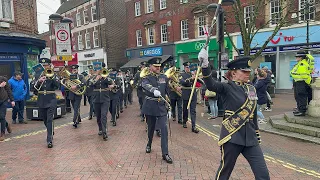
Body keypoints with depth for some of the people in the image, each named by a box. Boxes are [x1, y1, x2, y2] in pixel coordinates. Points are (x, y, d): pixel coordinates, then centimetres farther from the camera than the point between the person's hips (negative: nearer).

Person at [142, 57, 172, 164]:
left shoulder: (164, 78, 5)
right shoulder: (146, 78, -6)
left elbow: (167, 93, 11)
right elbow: (145, 85, -31)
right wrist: (154, 90, -53)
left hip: (162, 107, 2)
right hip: (150, 107, -1)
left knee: (164, 129, -6)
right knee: (151, 128, 14)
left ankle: (165, 154, -1)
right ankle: (149, 144, 42)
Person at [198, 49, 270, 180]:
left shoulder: (251, 89, 9)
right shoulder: (227, 88, -8)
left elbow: (253, 113, 17)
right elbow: (211, 85, -30)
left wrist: (257, 134, 21)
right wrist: (205, 66, -46)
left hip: (250, 137, 6)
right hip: (232, 136, -5)